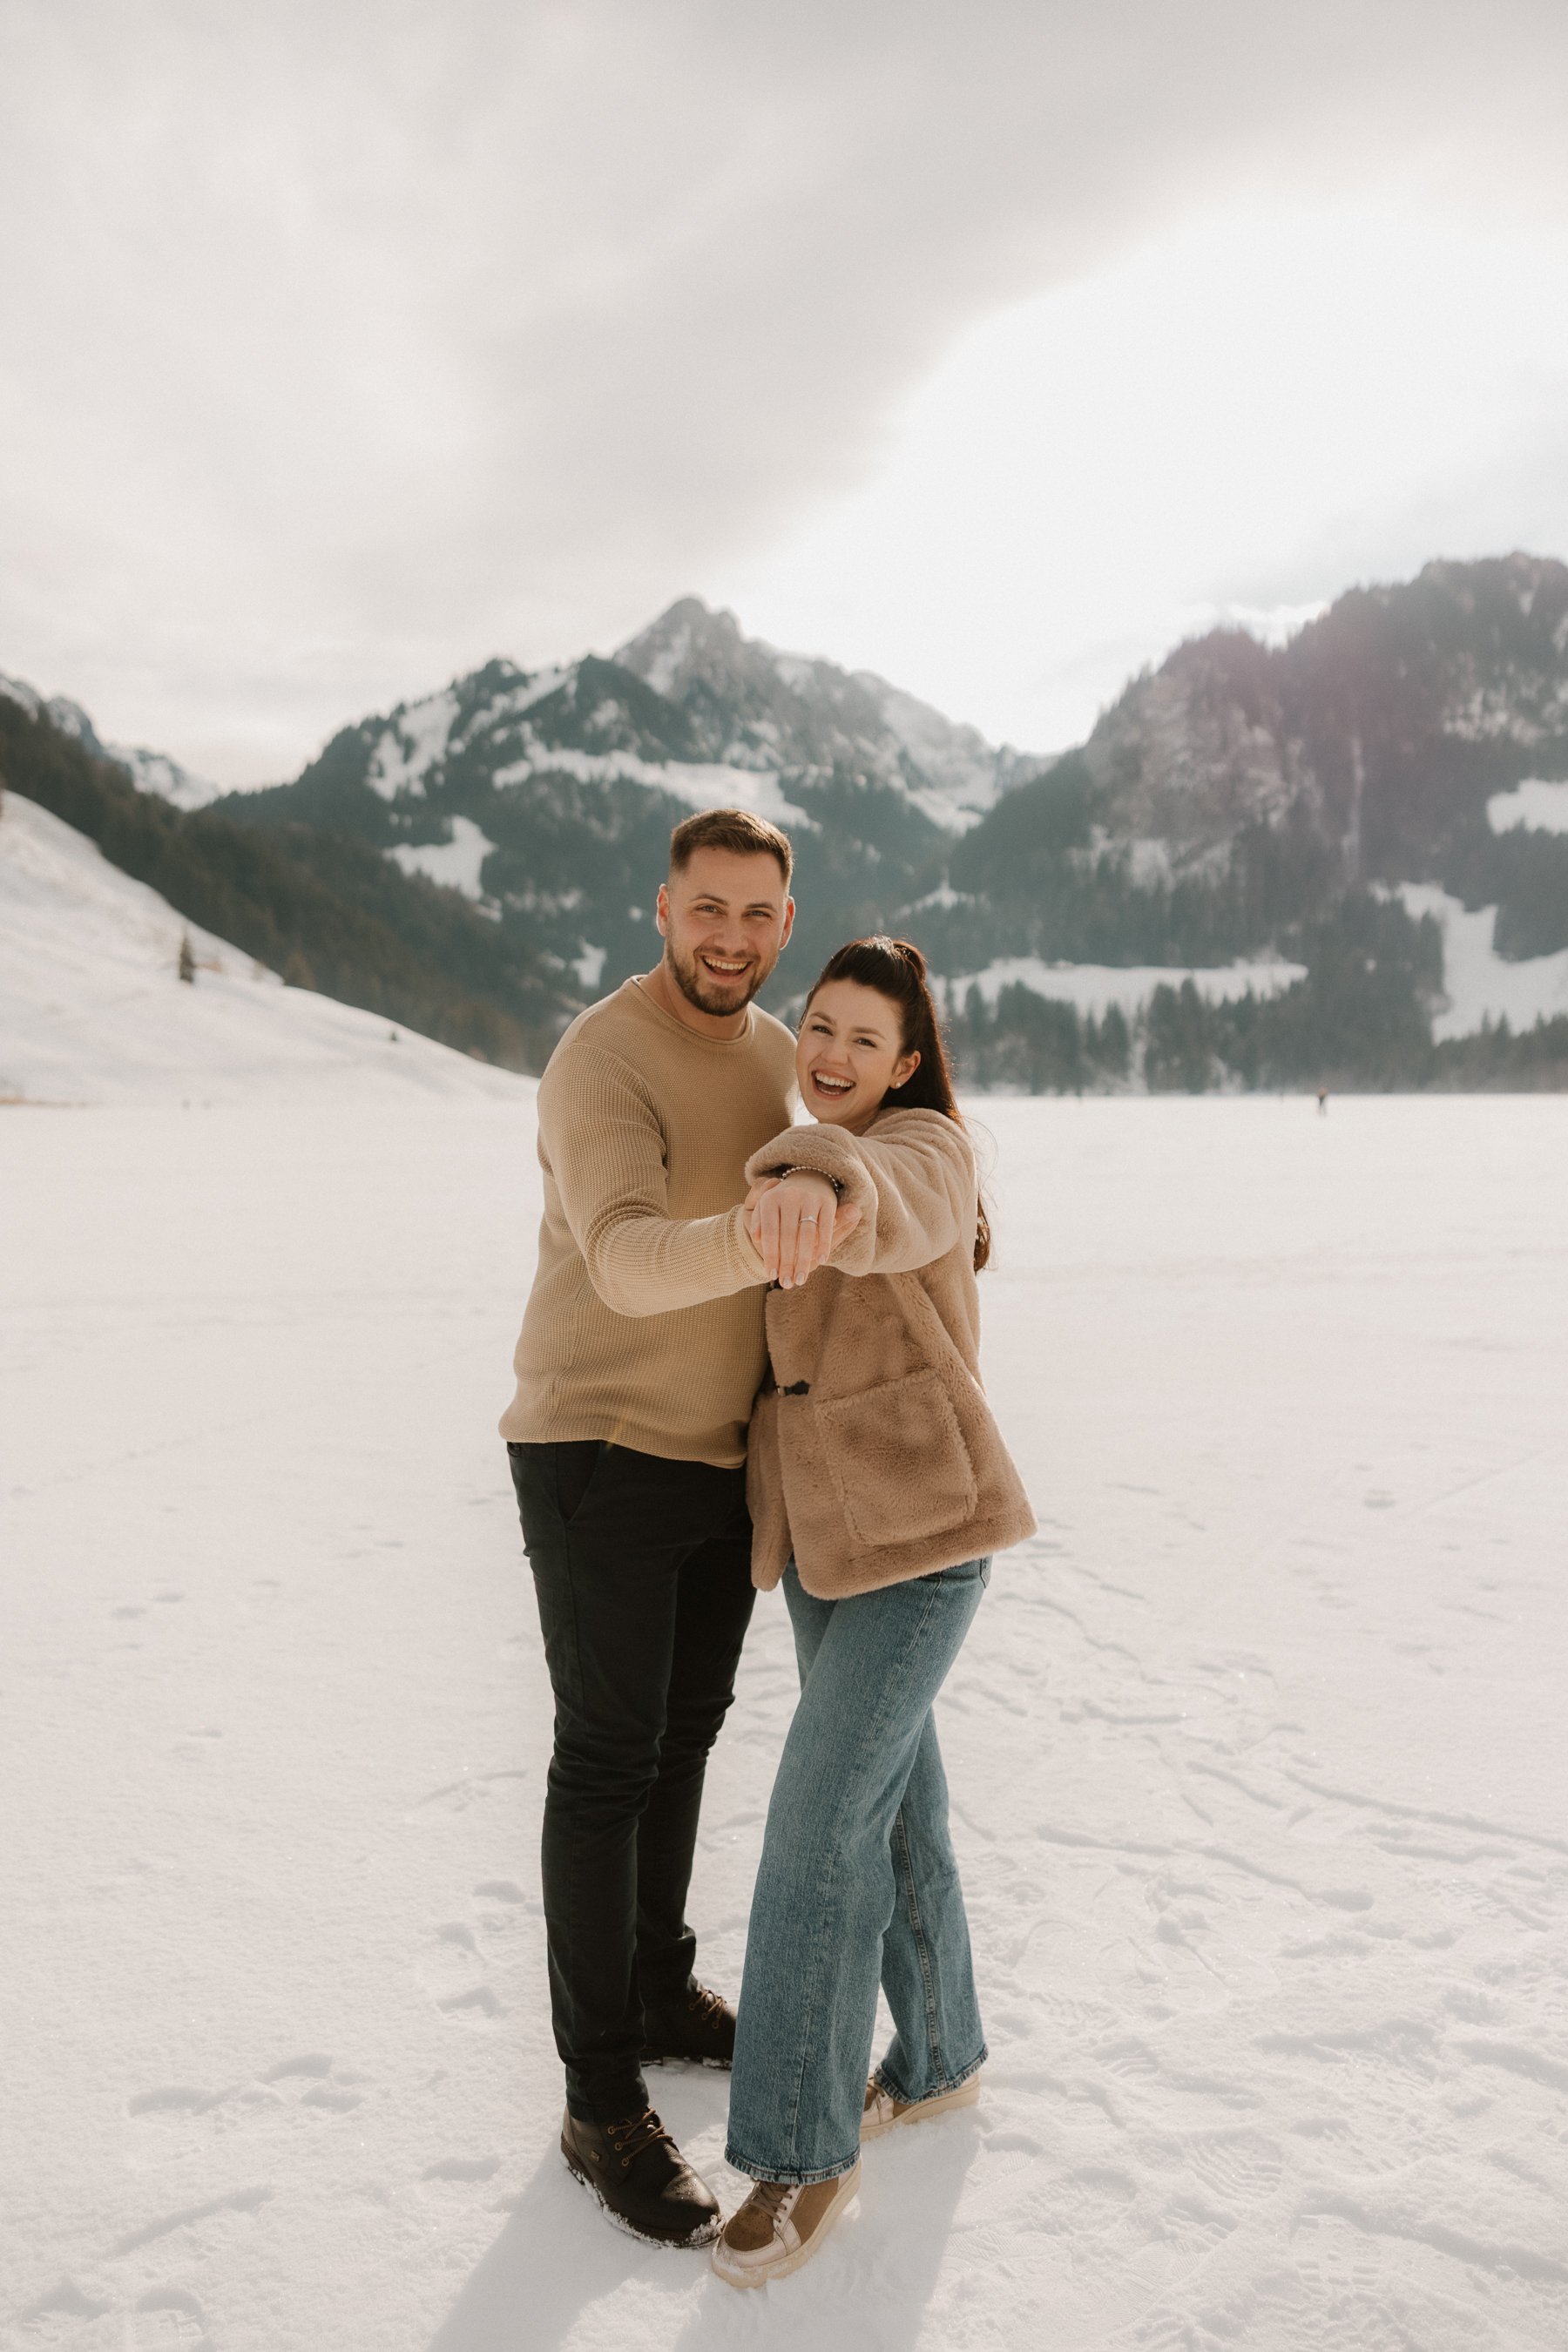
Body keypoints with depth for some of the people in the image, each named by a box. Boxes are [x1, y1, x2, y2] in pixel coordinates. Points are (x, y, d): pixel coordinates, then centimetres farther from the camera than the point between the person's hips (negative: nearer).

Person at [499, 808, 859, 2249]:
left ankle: (662, 1995, 39)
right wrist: (769, 1237, -57)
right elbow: (630, 1261, -38)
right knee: (609, 1757, -2)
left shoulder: (777, 1050, 5)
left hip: (725, 1456, 8)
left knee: (686, 1731, 19)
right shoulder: (602, 1064, -21)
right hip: (598, 1453, -7)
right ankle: (604, 2107, 12)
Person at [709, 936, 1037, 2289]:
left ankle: (803, 2151, 7)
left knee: (820, 1822, -9)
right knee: (892, 1798, 17)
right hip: (822, 1532, 8)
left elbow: (893, 1207, -41)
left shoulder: (926, 1148, -14)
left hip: (923, 1531, -8)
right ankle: (939, 2060, 36)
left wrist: (816, 1185, -63)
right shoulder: (801, 1163, 12)